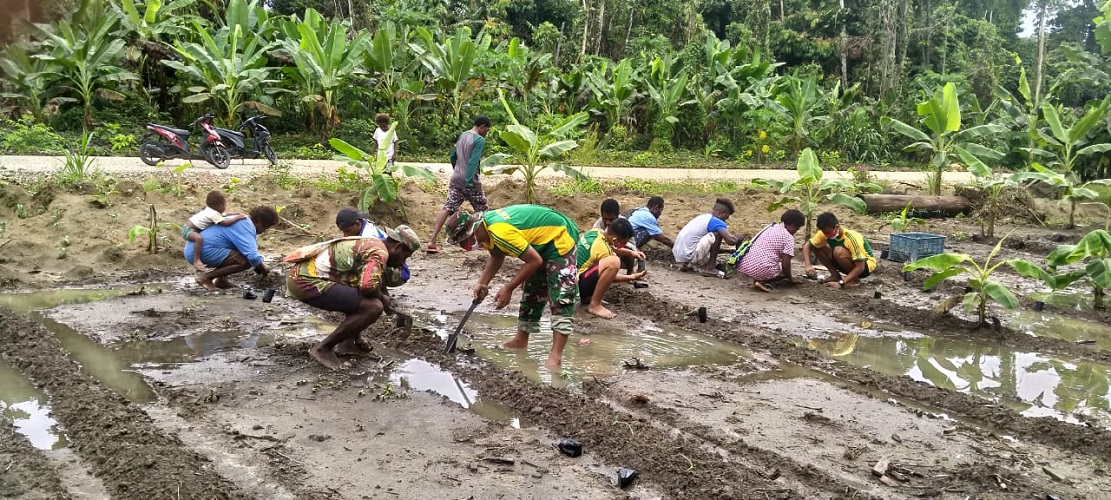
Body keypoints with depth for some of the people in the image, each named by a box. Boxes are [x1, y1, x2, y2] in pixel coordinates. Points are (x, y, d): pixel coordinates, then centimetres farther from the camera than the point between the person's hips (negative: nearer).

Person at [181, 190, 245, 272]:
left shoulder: (210, 210, 6)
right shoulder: (214, 214, -24)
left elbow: (224, 215, 15)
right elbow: (225, 223, -33)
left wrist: (237, 214, 5)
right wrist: (238, 217, -25)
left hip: (188, 227, 11)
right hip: (188, 230, -11)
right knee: (199, 238, -35)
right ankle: (196, 260, -31)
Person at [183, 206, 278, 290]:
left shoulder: (242, 219, 18)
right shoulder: (247, 227, -14)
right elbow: (252, 256, -25)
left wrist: (260, 266, 22)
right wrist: (263, 268, -5)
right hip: (203, 252, -11)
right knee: (245, 261, -21)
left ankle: (221, 280, 10)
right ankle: (206, 278, -12)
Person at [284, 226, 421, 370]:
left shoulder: (369, 245, 22)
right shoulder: (380, 252, -9)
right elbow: (368, 285, -25)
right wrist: (383, 299, -5)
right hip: (309, 282, -10)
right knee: (374, 308, -16)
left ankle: (348, 342, 17)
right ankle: (323, 348, -5)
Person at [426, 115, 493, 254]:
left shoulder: (462, 136, 13)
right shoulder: (480, 140, -11)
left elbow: (453, 156, 21)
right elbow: (473, 162, -21)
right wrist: (469, 183, -26)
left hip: (455, 179, 7)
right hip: (471, 181, -6)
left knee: (447, 209, -1)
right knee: (482, 211, 12)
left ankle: (432, 241, -13)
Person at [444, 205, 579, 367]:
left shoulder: (500, 232, -34)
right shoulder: (485, 223, -6)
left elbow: (535, 261, -28)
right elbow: (497, 257, 12)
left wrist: (508, 288, -21)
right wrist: (482, 283, 0)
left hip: (560, 238, -10)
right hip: (541, 244, 10)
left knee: (561, 296, -14)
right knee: (532, 292, 18)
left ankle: (556, 355, -18)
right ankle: (521, 340, 30)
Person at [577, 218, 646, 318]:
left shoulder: (595, 231, 2)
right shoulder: (601, 248, -21)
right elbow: (609, 276, -8)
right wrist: (631, 277, 4)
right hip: (576, 285, -10)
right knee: (614, 262, -30)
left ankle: (588, 297, 14)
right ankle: (594, 305, -16)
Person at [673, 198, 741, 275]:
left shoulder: (702, 217, 21)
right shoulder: (716, 222, -6)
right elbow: (731, 241, -15)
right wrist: (738, 238, 8)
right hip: (689, 256, -9)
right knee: (718, 234, -5)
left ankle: (688, 265, 16)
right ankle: (710, 269, -2)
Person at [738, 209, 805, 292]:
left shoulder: (770, 227, 20)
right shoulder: (788, 238, -3)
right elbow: (785, 264, -6)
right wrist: (790, 279, 15)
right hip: (762, 270, -8)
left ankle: (757, 279, 4)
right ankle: (762, 281, -6)